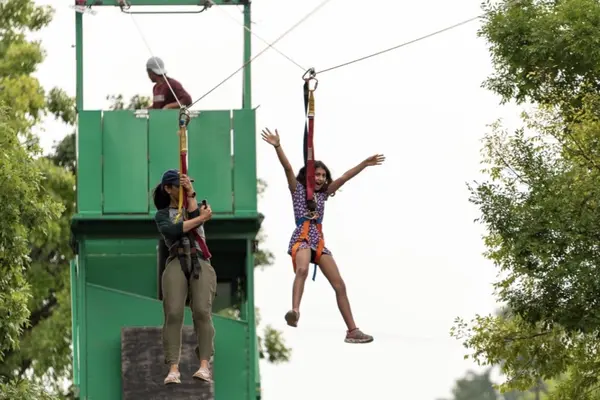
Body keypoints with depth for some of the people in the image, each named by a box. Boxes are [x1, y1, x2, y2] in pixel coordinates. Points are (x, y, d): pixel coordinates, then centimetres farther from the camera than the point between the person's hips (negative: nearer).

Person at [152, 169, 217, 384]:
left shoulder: (197, 206, 24)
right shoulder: (162, 214, 18)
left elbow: (194, 219, 0)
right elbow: (172, 231, -4)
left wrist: (191, 195, 3)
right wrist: (202, 218, 0)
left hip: (200, 262, 1)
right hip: (176, 262, -1)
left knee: (202, 311, -19)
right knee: (173, 313, -18)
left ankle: (204, 365, -25)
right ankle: (173, 368, -23)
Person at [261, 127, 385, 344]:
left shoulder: (323, 193, 21)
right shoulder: (298, 189, 8)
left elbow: (344, 177, 21)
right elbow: (287, 168, -5)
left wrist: (365, 164, 19)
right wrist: (277, 147, -18)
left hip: (319, 241, 6)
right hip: (302, 238, -6)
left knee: (339, 285, 1)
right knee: (302, 270, -38)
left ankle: (352, 330, 4)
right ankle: (294, 311, -58)